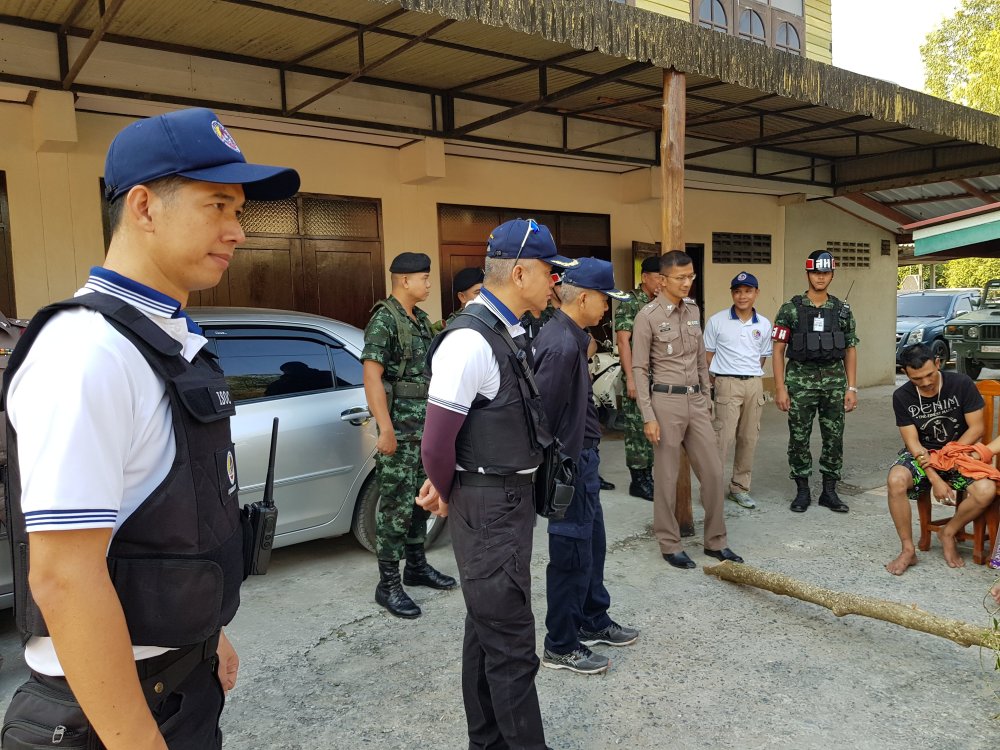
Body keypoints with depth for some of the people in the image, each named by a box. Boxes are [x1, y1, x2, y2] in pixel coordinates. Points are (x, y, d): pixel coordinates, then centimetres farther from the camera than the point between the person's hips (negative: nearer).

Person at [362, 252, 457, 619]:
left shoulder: (421, 320, 13)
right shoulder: (384, 320, -12)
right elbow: (371, 376, -18)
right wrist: (386, 429, -22)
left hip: (426, 424, 8)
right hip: (400, 427, -8)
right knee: (396, 506, -3)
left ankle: (417, 566, 29)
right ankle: (388, 584, 6)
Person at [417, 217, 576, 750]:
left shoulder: (508, 334, 8)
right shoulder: (470, 341, -22)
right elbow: (436, 441, -21)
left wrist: (445, 486, 9)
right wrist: (449, 496, -3)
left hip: (512, 497, 10)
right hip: (490, 505, -10)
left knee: (487, 628, 21)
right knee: (511, 644, 0)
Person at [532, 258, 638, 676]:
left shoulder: (569, 337, 8)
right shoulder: (562, 346, -25)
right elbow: (543, 413, -25)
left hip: (582, 457, 10)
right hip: (569, 462, -10)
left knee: (592, 545, 22)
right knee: (572, 554, 3)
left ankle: (593, 622, 39)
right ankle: (560, 647, 19)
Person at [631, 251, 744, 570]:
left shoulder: (693, 310, 9)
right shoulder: (648, 316, -10)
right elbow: (640, 369, -10)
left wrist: (707, 397, 17)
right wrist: (648, 416, -14)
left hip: (696, 400, 6)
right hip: (666, 400, -6)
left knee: (713, 471, 9)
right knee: (667, 477, 4)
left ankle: (715, 541, 23)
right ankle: (669, 544, 19)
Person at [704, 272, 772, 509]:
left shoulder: (764, 325, 8)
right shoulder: (717, 321, -1)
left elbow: (762, 356, 19)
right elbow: (707, 354, 3)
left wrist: (752, 376, 12)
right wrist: (711, 385, 1)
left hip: (754, 385, 4)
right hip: (727, 384, -4)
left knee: (749, 439, 8)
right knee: (723, 437, -11)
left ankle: (740, 487, 20)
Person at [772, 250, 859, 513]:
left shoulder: (843, 311, 8)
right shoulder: (791, 309, -1)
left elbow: (850, 351, 10)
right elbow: (778, 351, -2)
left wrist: (852, 388, 3)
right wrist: (780, 388, -8)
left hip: (834, 381, 3)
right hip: (800, 381, -2)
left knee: (834, 439, 5)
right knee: (799, 438, 3)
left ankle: (829, 492, 18)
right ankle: (802, 492, 15)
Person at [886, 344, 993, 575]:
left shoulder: (962, 384, -11)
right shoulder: (902, 396, -9)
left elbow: (976, 428, -9)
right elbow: (912, 442, -11)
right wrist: (935, 479, -22)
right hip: (921, 454, 0)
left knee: (986, 491, -30)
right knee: (896, 480, -32)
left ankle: (948, 533, 1)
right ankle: (908, 550, -16)